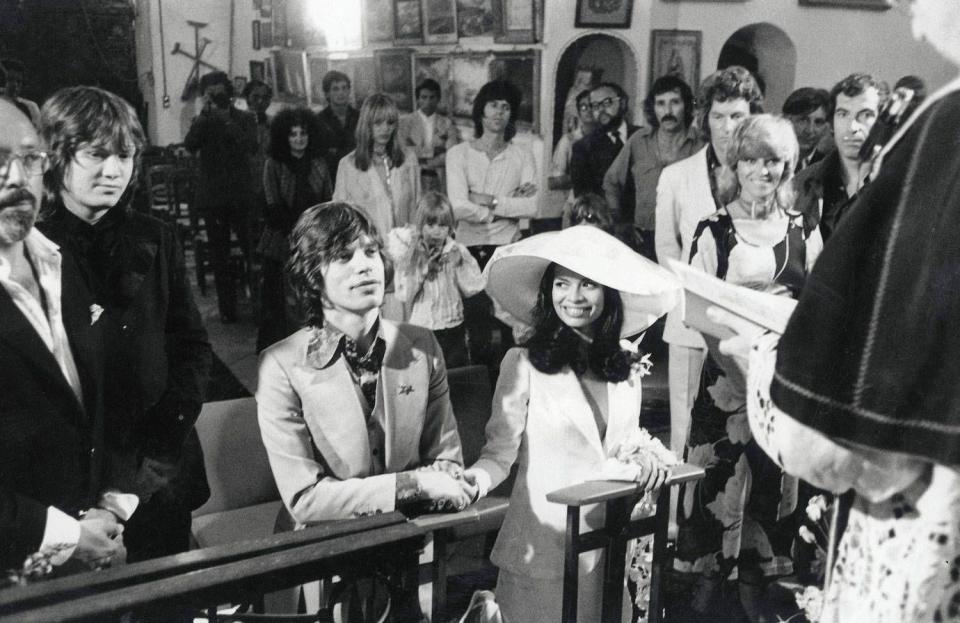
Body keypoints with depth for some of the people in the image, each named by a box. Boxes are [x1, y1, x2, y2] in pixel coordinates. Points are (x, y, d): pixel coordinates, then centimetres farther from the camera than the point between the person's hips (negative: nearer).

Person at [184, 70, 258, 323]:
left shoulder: (245, 118, 6)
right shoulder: (201, 121, 9)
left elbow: (250, 147, -11)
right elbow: (189, 145, -10)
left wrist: (227, 122, -16)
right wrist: (205, 113, -15)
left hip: (241, 195, -2)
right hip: (212, 196, 2)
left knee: (252, 249, -6)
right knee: (219, 256, 4)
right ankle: (227, 309, 11)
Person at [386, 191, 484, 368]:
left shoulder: (457, 252, 0)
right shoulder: (409, 255, -4)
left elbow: (472, 290, -5)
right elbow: (404, 295, -11)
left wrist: (459, 265, -15)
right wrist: (423, 269, -17)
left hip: (454, 328, 2)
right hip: (422, 329, -2)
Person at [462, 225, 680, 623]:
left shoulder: (627, 369, 5)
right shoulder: (523, 363, -10)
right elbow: (500, 452, -9)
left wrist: (645, 453, -5)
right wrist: (479, 477, -29)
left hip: (609, 544, 5)